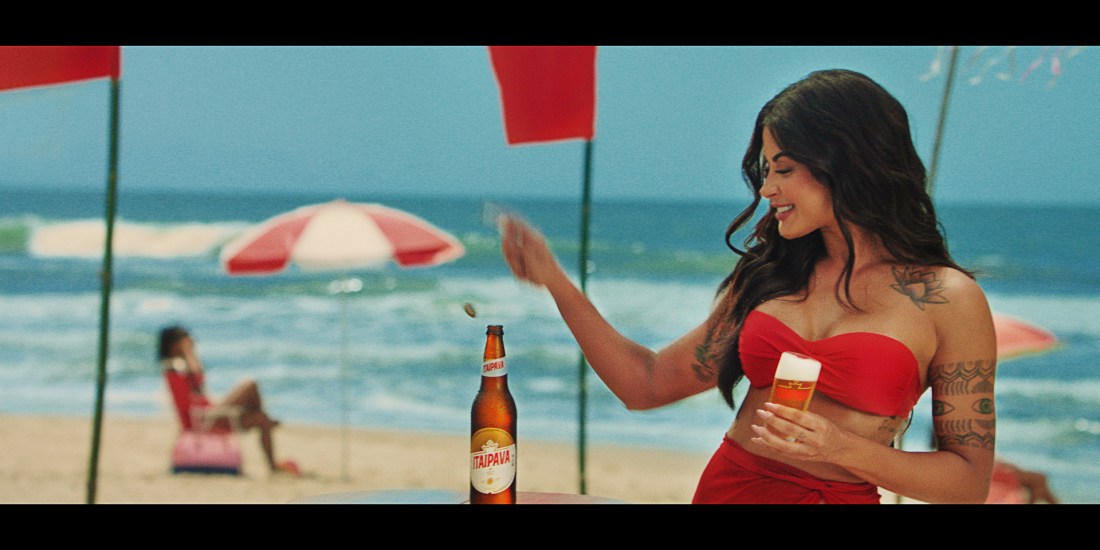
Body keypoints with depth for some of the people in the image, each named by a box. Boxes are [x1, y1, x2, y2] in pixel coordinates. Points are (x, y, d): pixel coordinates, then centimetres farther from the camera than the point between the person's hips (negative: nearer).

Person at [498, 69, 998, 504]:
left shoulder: (949, 298, 1)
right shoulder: (765, 273, 14)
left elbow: (970, 482, 1)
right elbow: (649, 384, 14)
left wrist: (846, 449, -11)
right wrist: (556, 283, 9)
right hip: (727, 488, 4)